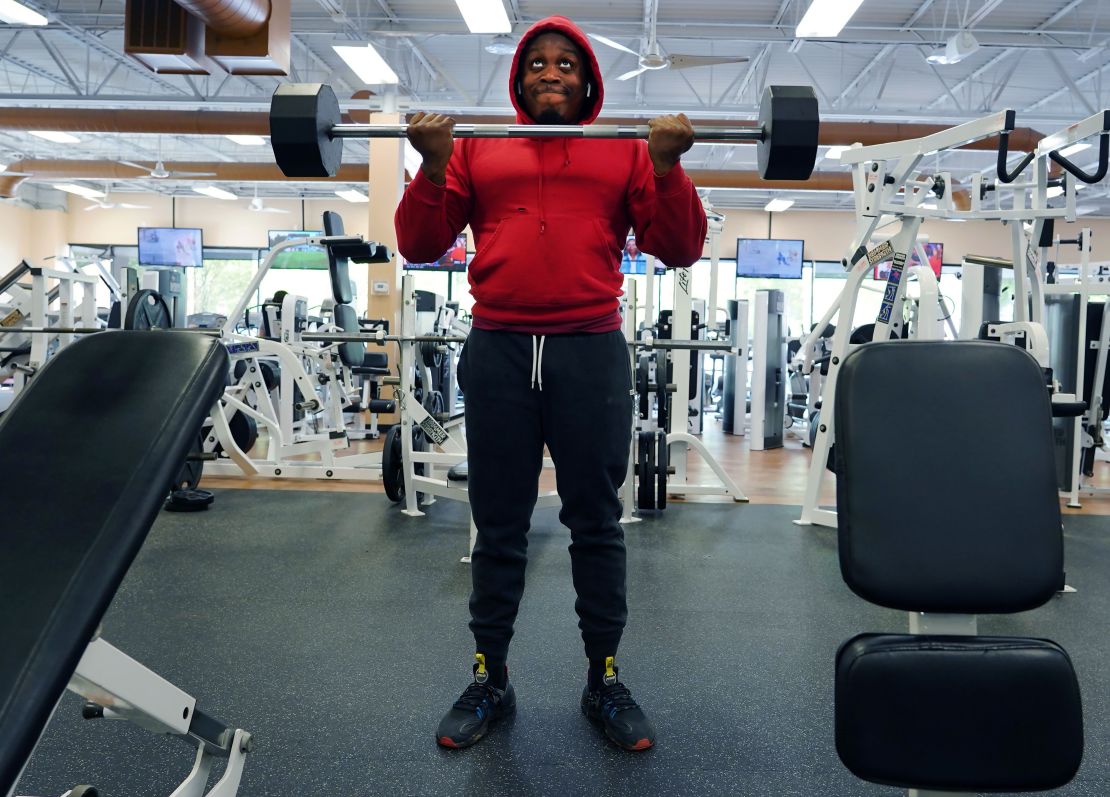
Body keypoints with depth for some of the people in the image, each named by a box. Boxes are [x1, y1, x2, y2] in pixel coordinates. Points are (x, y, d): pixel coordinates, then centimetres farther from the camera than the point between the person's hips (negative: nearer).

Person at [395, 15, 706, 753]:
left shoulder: (625, 153, 11)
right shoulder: (476, 149, 13)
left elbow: (680, 250, 4)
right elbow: (421, 246, 7)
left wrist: (668, 167, -9)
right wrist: (433, 164, -7)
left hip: (593, 352, 0)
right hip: (498, 351, 1)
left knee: (597, 524, 8)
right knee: (499, 529, 8)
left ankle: (605, 680, 23)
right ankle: (490, 680, 23)